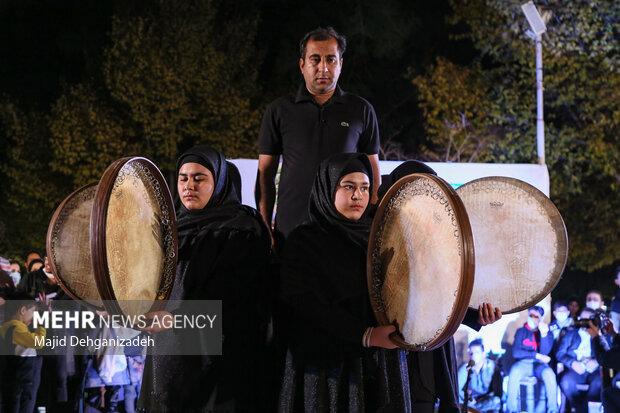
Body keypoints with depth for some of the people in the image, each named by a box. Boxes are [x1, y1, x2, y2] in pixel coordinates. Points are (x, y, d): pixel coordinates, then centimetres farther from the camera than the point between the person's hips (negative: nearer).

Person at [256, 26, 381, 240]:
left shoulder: (361, 111, 9)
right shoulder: (279, 111, 7)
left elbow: (372, 173, 13)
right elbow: (265, 174, 9)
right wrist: (264, 230, 3)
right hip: (290, 228, 0)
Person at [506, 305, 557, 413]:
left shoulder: (548, 333, 12)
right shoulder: (521, 332, 13)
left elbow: (544, 352, -5)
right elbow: (516, 353, -1)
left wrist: (544, 334, -19)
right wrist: (536, 355, -10)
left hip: (540, 364, 0)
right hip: (524, 363, 0)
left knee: (549, 374, -36)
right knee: (514, 372, -35)